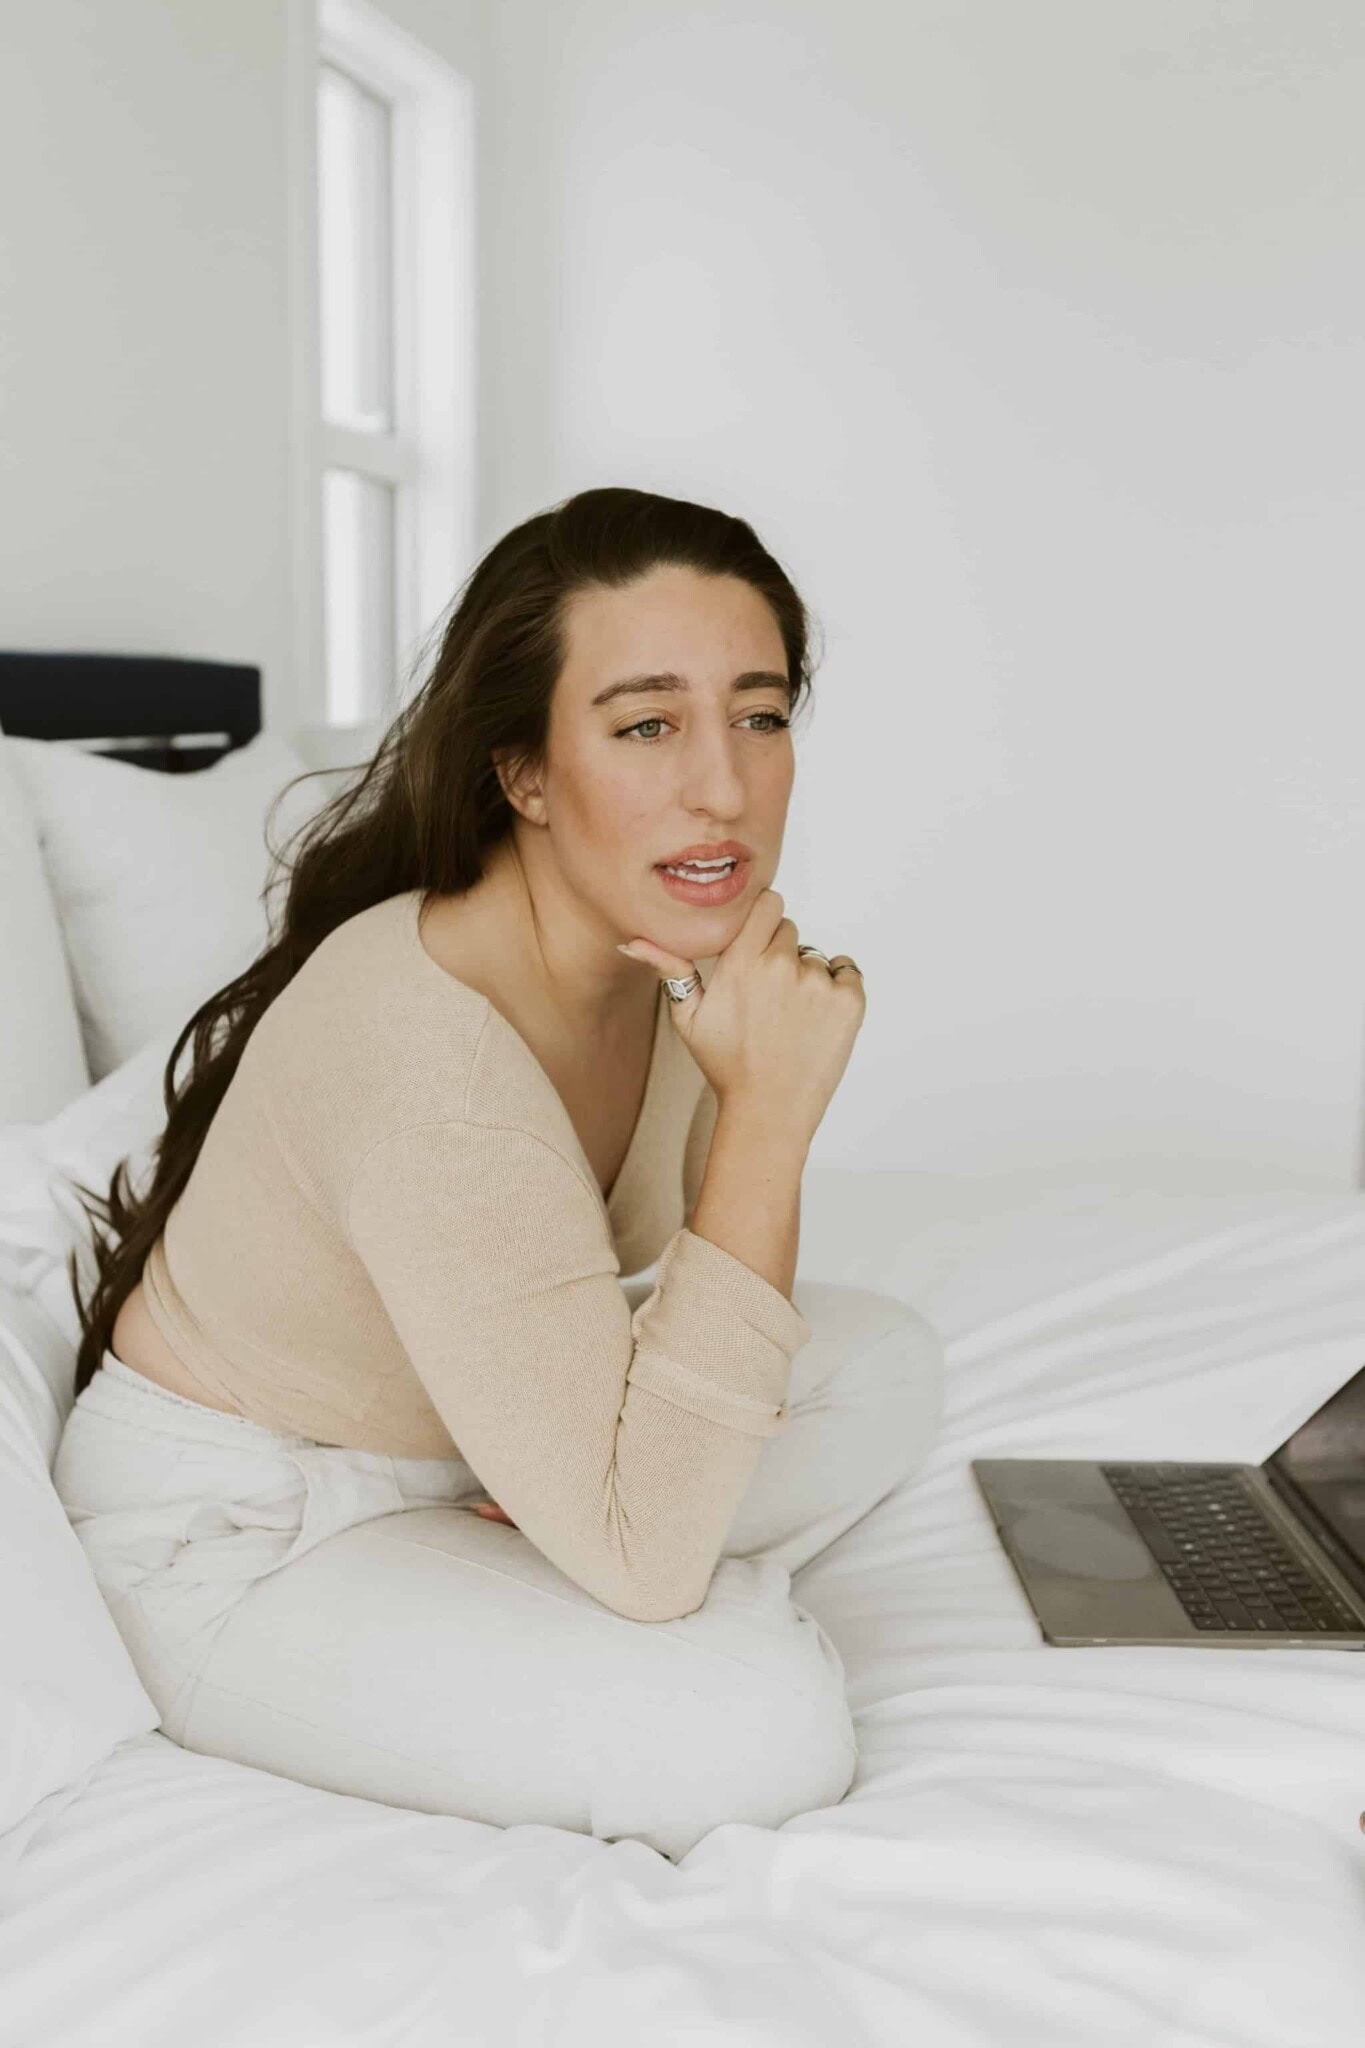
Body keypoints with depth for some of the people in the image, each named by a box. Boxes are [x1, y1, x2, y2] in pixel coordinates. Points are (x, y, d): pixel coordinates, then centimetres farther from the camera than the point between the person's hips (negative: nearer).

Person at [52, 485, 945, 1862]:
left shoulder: (678, 944, -8)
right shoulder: (424, 1050, -35)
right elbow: (641, 1548, -32)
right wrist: (770, 1114, -34)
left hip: (456, 1446, 8)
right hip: (236, 1539, -8)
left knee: (886, 1363, -2)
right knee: (766, 1726, -25)